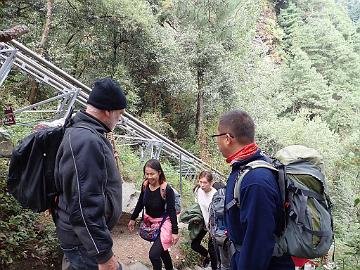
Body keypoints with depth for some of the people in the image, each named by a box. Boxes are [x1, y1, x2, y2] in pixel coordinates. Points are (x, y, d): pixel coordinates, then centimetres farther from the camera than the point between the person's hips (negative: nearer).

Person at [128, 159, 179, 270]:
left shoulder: (167, 190, -24)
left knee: (153, 254, -13)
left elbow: (172, 211, -18)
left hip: (163, 223, -5)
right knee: (162, 249, 21)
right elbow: (140, 203, 6)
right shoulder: (145, 185, -9)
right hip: (149, 221, 6)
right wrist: (132, 219, 14)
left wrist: (175, 231, -16)